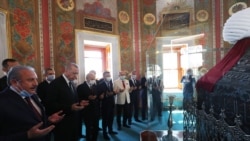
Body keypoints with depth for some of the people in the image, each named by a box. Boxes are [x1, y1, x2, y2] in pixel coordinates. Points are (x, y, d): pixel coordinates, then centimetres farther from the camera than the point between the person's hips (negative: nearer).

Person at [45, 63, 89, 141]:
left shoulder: (71, 83, 10)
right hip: (62, 124, -7)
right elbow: (50, 105, -20)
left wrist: (79, 103, -1)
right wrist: (70, 108, -27)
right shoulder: (55, 83, -15)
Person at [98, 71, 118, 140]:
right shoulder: (101, 84, -11)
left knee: (111, 118, 17)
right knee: (105, 119, 5)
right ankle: (104, 133, 21)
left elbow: (112, 91, 6)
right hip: (105, 104, -6)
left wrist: (113, 93, -15)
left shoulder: (111, 83, 9)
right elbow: (100, 95, -15)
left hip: (111, 103, 6)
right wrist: (106, 95, -28)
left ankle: (110, 130, 36)